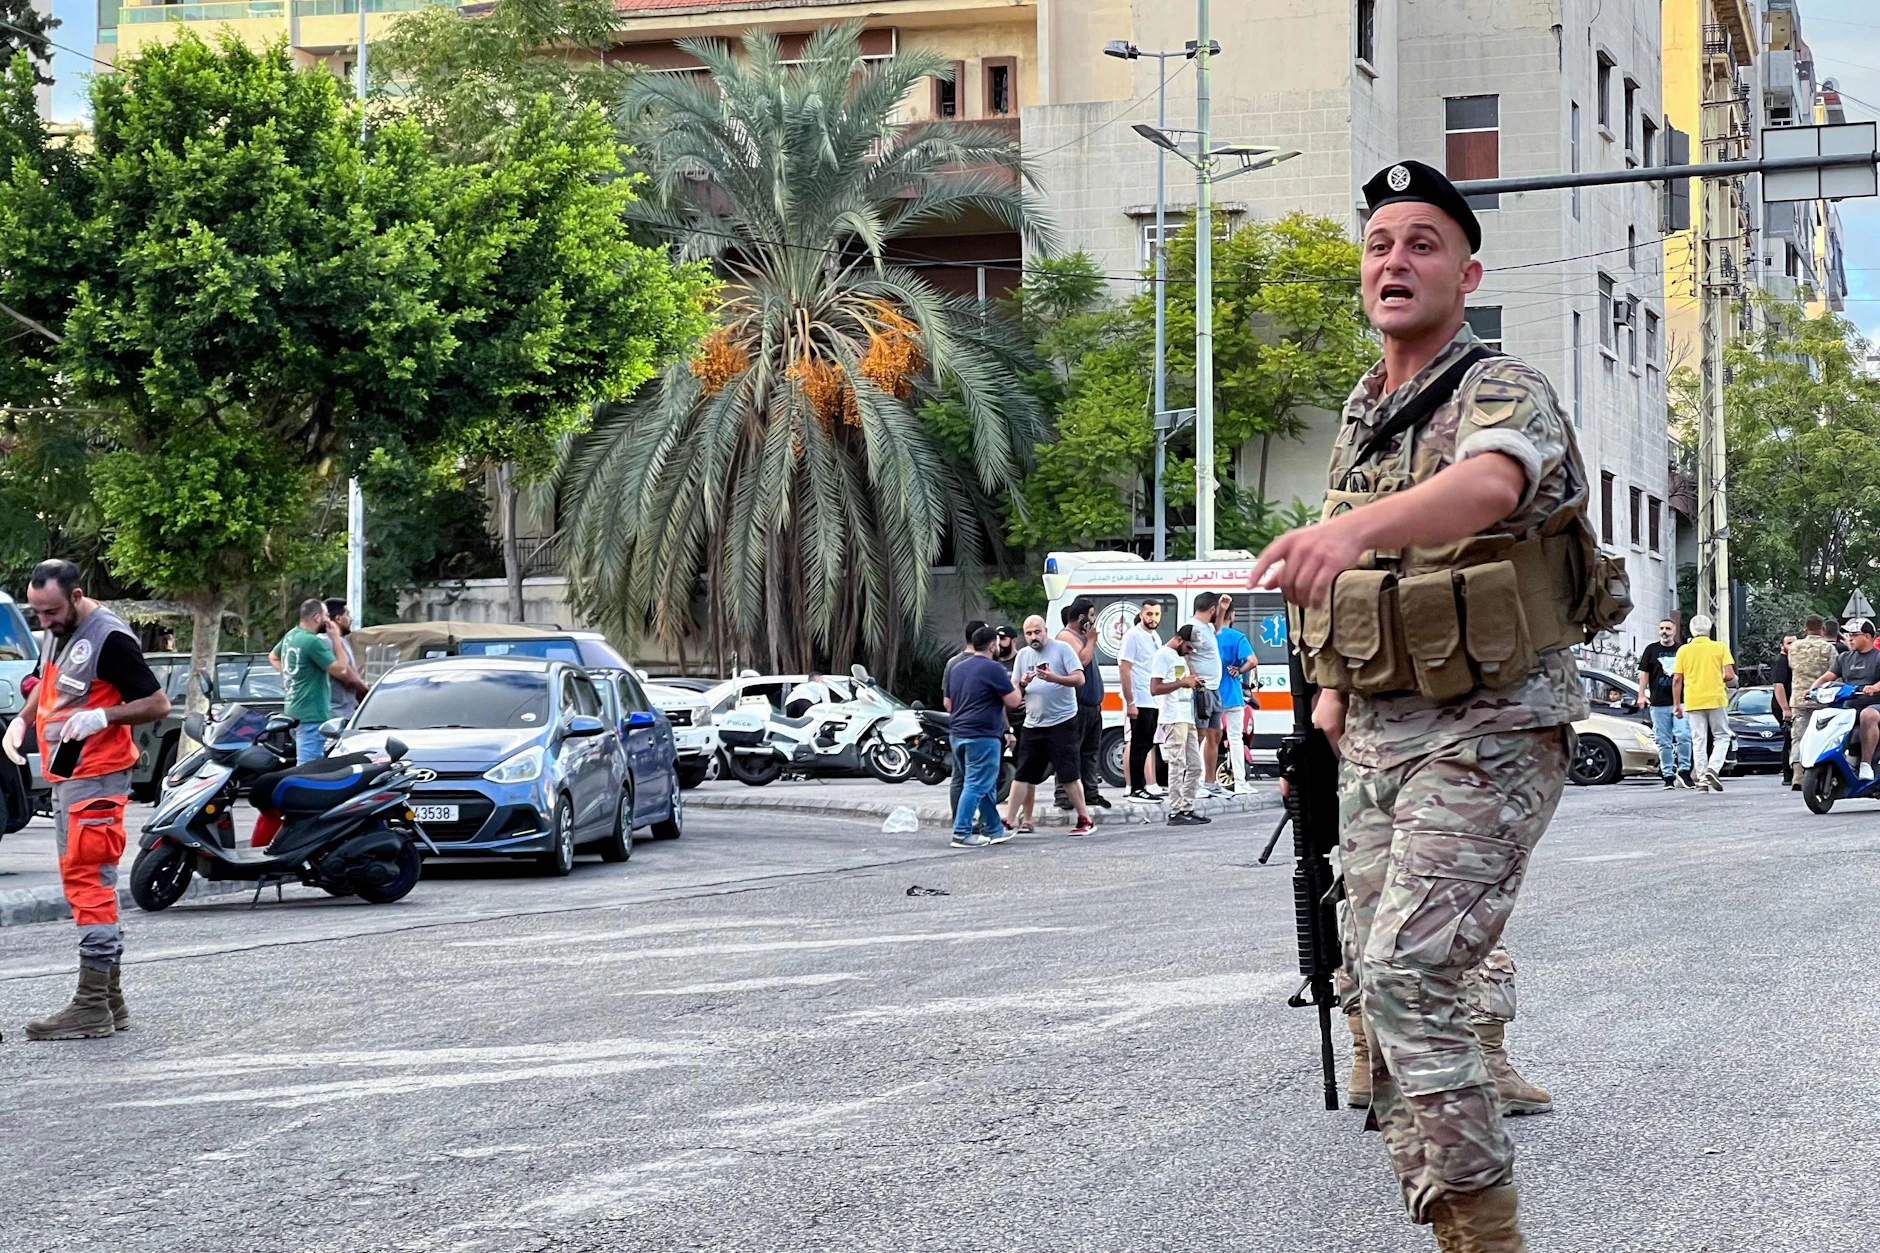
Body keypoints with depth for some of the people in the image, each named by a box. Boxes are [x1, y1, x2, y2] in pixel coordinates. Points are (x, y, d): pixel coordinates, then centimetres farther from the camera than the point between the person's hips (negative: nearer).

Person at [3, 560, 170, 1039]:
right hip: (65, 778, 10)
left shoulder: (109, 639, -16)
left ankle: (93, 1007, -9)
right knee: (86, 885, 13)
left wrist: (103, 716, -29)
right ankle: (112, 1002, 19)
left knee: (88, 884, -10)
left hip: (96, 780, -10)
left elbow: (158, 704, -15)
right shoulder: (58, 633, 12)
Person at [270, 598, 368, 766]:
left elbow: (273, 658, 28)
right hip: (312, 714, -10)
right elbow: (341, 670, -17)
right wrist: (336, 639, -10)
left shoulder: (291, 635, 10)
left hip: (293, 708, 10)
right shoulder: (313, 642, -19)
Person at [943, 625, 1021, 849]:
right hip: (983, 735, -9)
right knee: (977, 785, -8)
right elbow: (1013, 702, -10)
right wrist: (1015, 685, 9)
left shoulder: (956, 669, 14)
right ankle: (962, 834, -13)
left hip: (958, 734, 9)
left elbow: (948, 704, 20)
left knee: (985, 785, 18)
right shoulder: (993, 669, -11)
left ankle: (994, 829, 25)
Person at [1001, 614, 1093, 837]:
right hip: (1033, 724, 5)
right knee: (1023, 775, 4)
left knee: (1069, 774, -7)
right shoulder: (1023, 655, 13)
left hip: (1062, 722, -5)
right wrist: (1022, 683, -10)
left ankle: (1085, 820, 0)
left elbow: (1079, 678, -10)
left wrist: (1054, 678, -26)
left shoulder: (1062, 649, -3)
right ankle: (1010, 820, 5)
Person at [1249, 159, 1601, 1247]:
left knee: (1410, 973, -20)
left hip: (1487, 734, -8)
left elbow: (1487, 483, -37)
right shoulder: (1361, 412, 13)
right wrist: (1332, 682, 17)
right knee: (1381, 984, 9)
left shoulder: (1503, 392, -13)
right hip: (1374, 742, 8)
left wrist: (1347, 526, -55)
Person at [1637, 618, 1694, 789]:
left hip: (1680, 701, 0)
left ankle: (1684, 770, 0)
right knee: (1663, 742, 2)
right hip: (1658, 703, 0)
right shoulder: (1651, 649, 11)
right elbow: (1644, 673, 10)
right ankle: (1668, 776, 6)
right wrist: (1641, 694, 0)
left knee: (1683, 736, -15)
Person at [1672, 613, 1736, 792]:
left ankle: (1702, 779, 2)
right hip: (1716, 699, -2)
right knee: (1721, 737, 10)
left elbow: (1677, 680, 1)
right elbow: (1729, 675, -7)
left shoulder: (1684, 650, 4)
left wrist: (1676, 704, 7)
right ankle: (1713, 768, -12)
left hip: (1692, 702, 2)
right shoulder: (1720, 647, -1)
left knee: (1698, 741, 6)